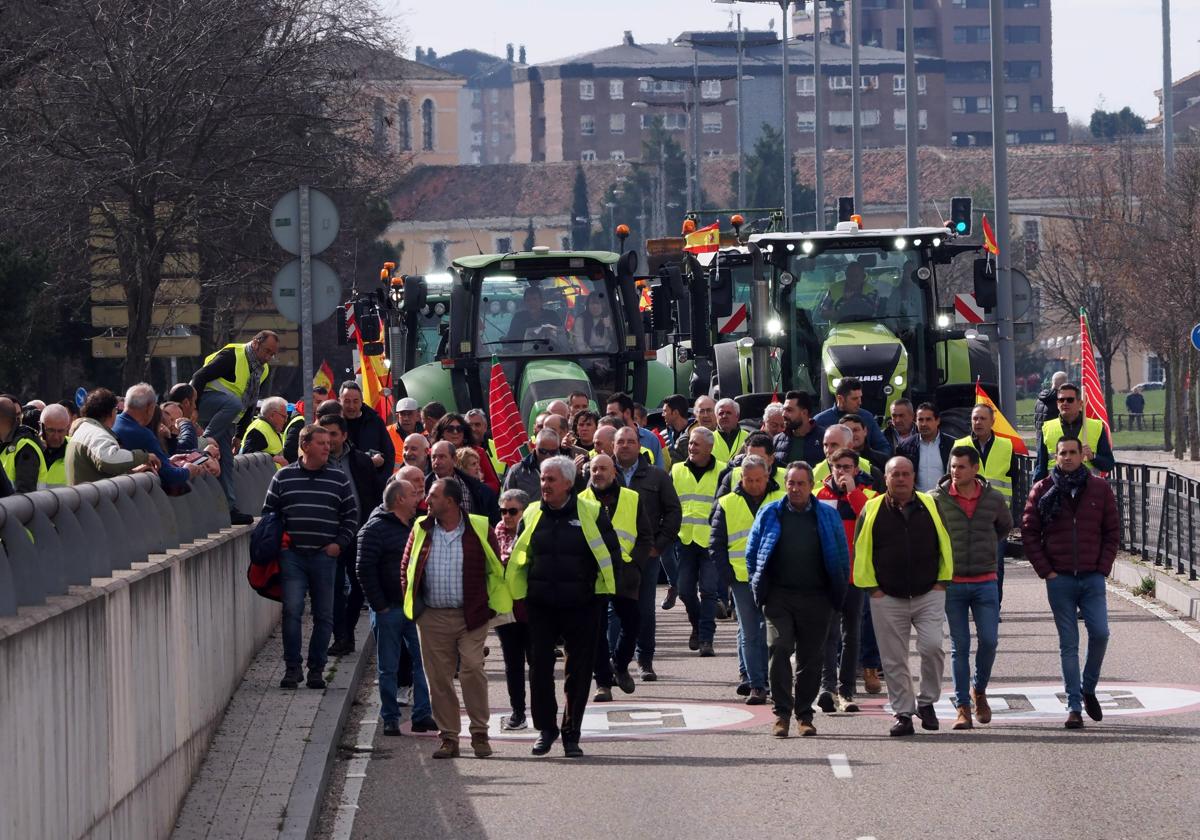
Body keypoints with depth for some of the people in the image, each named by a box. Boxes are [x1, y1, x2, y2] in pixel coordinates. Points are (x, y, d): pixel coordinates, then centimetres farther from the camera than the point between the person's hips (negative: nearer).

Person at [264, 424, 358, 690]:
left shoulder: (338, 479, 7)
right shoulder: (283, 477, 5)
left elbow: (351, 517, 12)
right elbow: (269, 512, 12)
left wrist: (340, 543, 0)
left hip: (325, 556, 1)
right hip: (292, 556, -1)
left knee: (324, 615, 3)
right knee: (292, 611, -9)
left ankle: (316, 669, 11)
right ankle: (292, 668, -2)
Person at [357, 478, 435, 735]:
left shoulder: (416, 526, 13)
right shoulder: (375, 529, -9)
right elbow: (365, 570, -14)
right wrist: (379, 606, -15)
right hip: (389, 609, -6)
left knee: (423, 661, 2)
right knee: (388, 668, 2)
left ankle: (422, 715, 6)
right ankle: (390, 720, 10)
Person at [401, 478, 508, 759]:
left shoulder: (479, 529, -1)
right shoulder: (421, 530, 7)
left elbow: (496, 568, 6)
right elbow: (406, 568, 15)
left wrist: (489, 605, 3)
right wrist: (412, 604, 8)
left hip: (471, 616, -3)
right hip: (432, 618, 3)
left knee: (473, 671, -11)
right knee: (438, 678, 2)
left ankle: (480, 734, -1)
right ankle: (449, 738, 9)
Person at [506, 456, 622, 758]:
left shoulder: (592, 513, -3)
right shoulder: (532, 515, 6)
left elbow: (611, 555, 1)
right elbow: (518, 559, 15)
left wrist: (602, 595, -2)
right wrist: (521, 597, 8)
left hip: (582, 607, -2)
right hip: (540, 606, 2)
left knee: (578, 671, 3)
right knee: (540, 667, 0)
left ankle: (571, 734, 12)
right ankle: (545, 728, 14)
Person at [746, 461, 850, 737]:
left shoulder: (827, 516, 8)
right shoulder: (769, 514, 8)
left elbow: (842, 557, 10)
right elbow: (752, 553, 13)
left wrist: (836, 593, 5)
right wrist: (759, 586, 6)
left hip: (816, 598, 1)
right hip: (779, 597, -1)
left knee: (811, 657, 4)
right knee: (779, 650, -14)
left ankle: (805, 715, 13)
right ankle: (782, 713, -11)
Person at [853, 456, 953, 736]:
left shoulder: (931, 506, 5)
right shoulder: (872, 511, 2)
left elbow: (946, 545, 10)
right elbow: (861, 552, 5)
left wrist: (942, 582, 3)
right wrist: (872, 587, -1)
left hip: (929, 595, 0)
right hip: (887, 598, 0)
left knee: (931, 646, -15)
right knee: (894, 660, 1)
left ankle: (926, 702, 5)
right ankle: (903, 713, 10)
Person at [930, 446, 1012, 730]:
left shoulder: (994, 499, 0)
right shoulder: (936, 499, -5)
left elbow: (1005, 526, 21)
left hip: (985, 582, 1)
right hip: (951, 582, -1)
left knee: (989, 640, -4)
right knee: (960, 646, 0)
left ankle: (979, 690, 21)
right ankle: (963, 707, 6)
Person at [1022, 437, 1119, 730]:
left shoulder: (1099, 489, 6)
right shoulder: (1043, 491, 3)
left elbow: (1112, 532, 9)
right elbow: (1028, 532, 5)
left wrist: (1103, 568, 0)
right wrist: (1045, 571, -2)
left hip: (1093, 577, 1)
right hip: (1060, 579, -1)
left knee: (1100, 633, -10)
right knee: (1069, 644, 0)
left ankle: (1088, 689, 14)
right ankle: (1074, 706, 3)